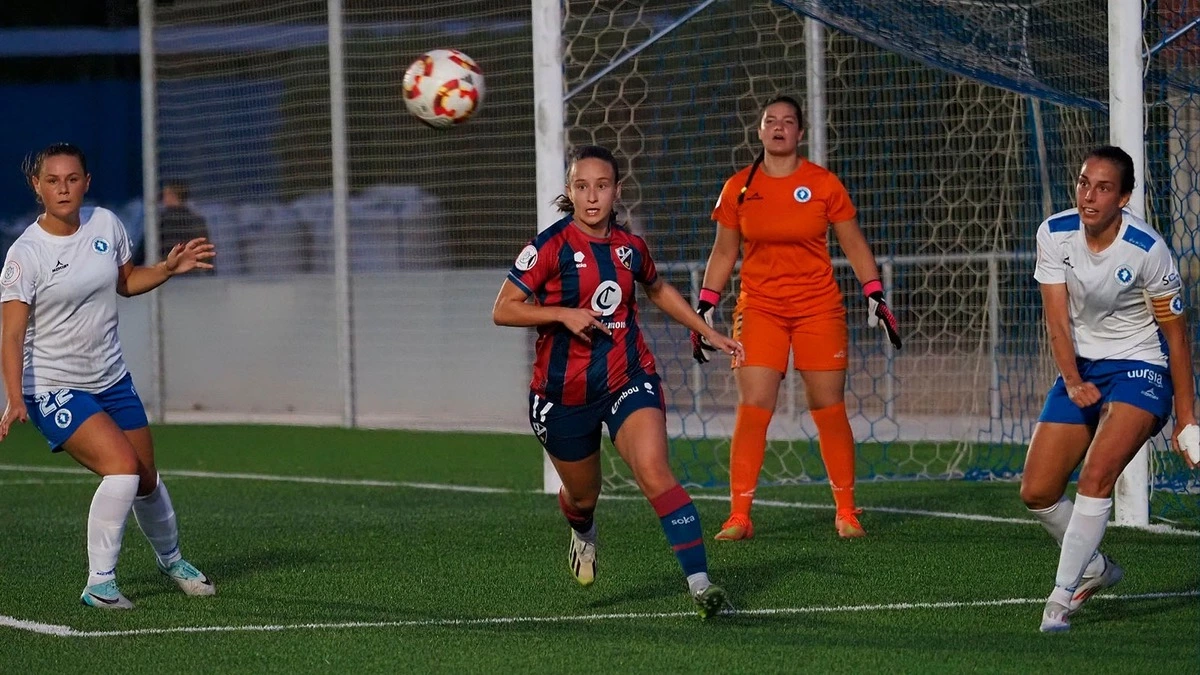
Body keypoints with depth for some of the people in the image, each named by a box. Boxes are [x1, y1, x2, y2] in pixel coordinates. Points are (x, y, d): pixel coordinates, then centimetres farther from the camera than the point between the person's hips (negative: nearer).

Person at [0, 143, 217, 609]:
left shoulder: (105, 225, -2)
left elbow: (126, 281, 18)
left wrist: (168, 268, 0)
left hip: (111, 379, 6)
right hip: (52, 388, -6)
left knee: (145, 479, 13)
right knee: (122, 468, -24)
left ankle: (171, 560, 42)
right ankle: (99, 584, -14)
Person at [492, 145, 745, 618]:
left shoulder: (630, 246, 1)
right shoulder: (551, 247, -11)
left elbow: (658, 291, 23)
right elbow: (503, 310, -11)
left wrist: (709, 333, 21)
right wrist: (563, 314, -23)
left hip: (629, 379, 1)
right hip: (564, 392, -1)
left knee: (653, 472, -22)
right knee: (583, 495, 15)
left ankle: (699, 583, -29)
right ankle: (583, 534, 55)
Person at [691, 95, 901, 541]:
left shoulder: (823, 184, 0)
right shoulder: (739, 188, 4)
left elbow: (854, 245, 7)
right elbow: (724, 253, 12)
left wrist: (875, 296, -1)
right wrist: (705, 307, 6)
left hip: (819, 310, 0)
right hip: (759, 308, 1)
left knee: (830, 411, 1)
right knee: (752, 410, -9)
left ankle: (846, 513, 12)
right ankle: (739, 517, -6)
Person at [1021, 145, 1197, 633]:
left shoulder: (1147, 249, -20)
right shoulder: (1055, 234, -9)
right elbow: (1057, 318, -8)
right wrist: (1073, 382, -21)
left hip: (1140, 370, -5)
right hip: (1080, 368, 5)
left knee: (1097, 476, -27)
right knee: (1036, 492, 1)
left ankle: (1063, 593, -22)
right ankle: (1095, 567, 26)